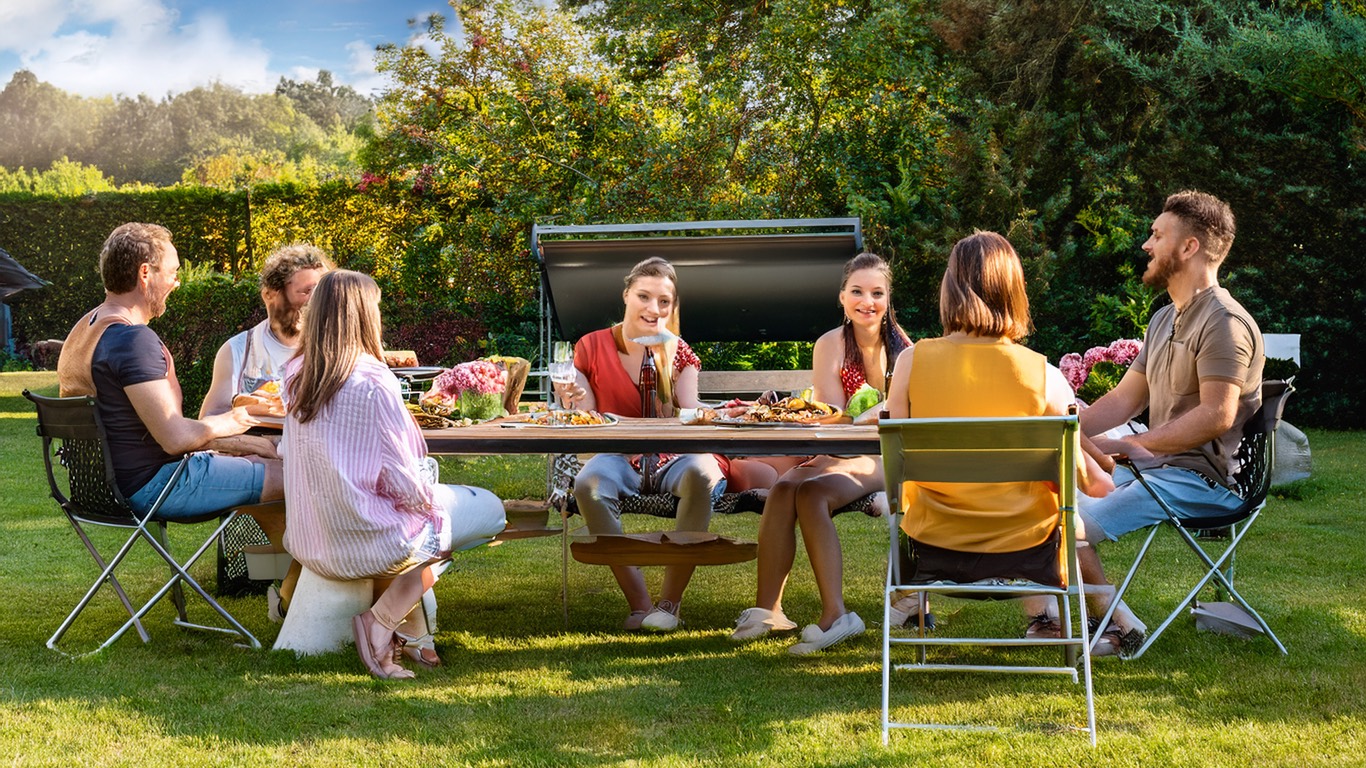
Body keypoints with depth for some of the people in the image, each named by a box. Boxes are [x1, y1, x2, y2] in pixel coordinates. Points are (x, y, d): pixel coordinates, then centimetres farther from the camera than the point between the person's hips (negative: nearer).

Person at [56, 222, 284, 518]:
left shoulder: (84, 329, 10)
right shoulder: (134, 340, -23)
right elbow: (176, 438, -26)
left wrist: (231, 442, 10)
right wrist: (229, 422, -7)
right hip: (149, 487, -11)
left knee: (256, 461, 21)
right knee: (288, 476, -11)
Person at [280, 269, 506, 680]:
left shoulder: (296, 375, 2)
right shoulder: (372, 381, -20)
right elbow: (406, 485, -18)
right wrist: (432, 498, 5)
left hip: (308, 543, 8)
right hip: (363, 543, -8)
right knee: (489, 509, 12)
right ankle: (381, 623, 0)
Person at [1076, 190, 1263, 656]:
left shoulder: (1225, 322, -15)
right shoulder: (1165, 320, 19)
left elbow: (1216, 416, -23)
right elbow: (1123, 399, 19)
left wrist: (1126, 444, -22)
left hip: (1202, 479, -10)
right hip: (1156, 466, 10)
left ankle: (1120, 627, -7)